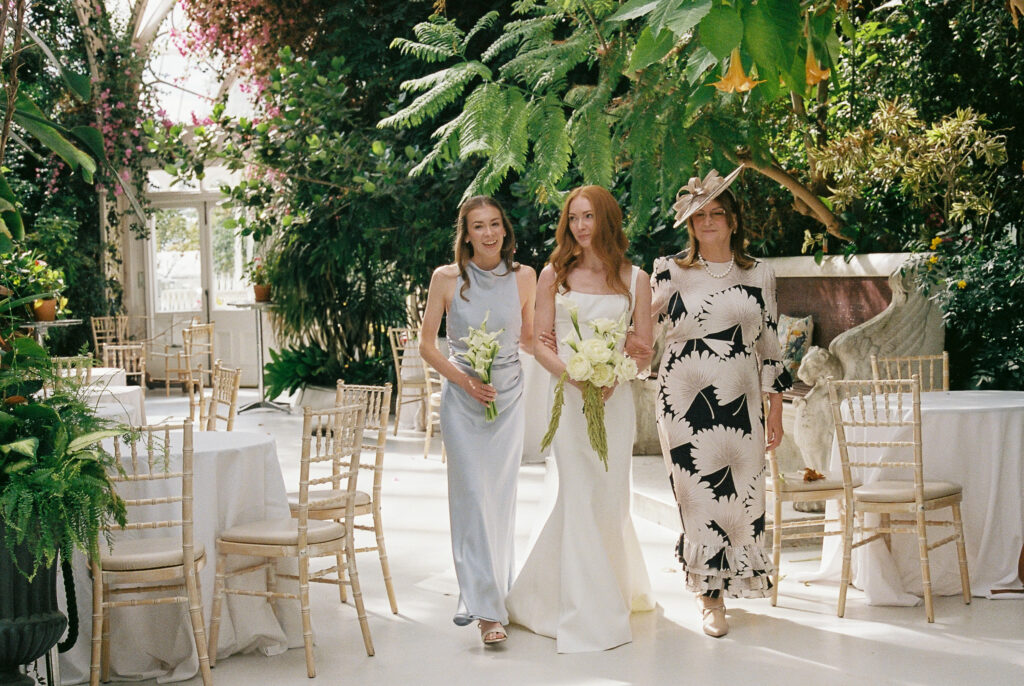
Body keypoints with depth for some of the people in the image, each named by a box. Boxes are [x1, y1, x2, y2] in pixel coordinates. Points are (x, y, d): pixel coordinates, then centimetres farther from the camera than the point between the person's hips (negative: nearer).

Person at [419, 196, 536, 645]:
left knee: (501, 498, 5)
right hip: (462, 398, -2)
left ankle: (489, 589, 21)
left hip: (509, 397, 2)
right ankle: (486, 609, -4)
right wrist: (465, 380, -10)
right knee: (473, 498, -6)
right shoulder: (447, 279, -4)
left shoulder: (523, 277, 2)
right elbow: (427, 346, 1)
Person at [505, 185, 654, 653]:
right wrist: (576, 376, -15)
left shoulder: (634, 279, 7)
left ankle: (618, 588, 26)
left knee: (609, 497, 5)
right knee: (581, 496, -6)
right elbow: (540, 344, 2)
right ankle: (589, 615, 0)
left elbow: (644, 348, 5)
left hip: (616, 398, 1)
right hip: (568, 396, -1)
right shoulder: (555, 275, 6)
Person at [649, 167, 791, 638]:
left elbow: (770, 346, 11)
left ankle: (733, 578, 23)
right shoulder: (671, 272, 4)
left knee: (741, 493, 1)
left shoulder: (759, 275, 9)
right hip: (686, 399, -2)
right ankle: (710, 598, 12)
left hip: (741, 400, 2)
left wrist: (775, 411, 9)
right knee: (698, 494, -1)